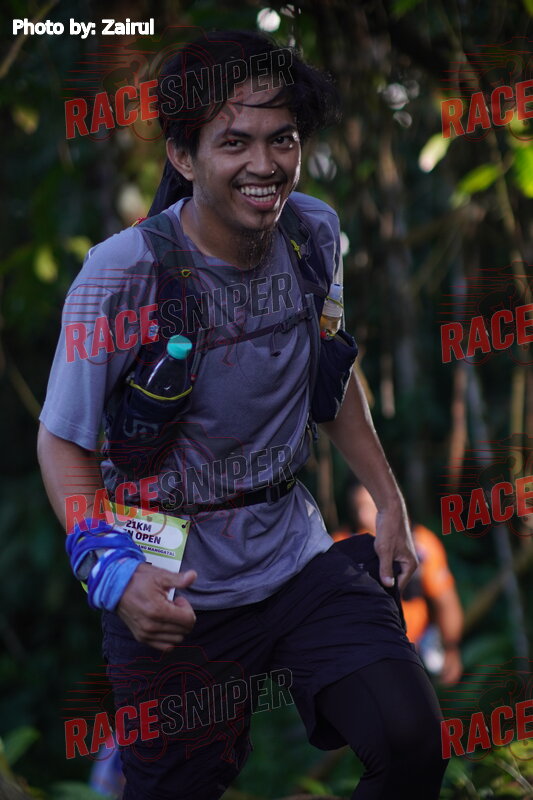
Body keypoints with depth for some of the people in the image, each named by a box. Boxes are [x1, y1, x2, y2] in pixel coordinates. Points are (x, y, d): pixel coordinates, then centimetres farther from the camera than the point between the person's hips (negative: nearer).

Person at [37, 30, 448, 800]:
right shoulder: (123, 276, -20)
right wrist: (113, 569, -26)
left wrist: (388, 499, 12)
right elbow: (63, 442, -12)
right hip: (174, 590, -4)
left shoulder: (317, 233, -3)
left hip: (298, 556, 4)